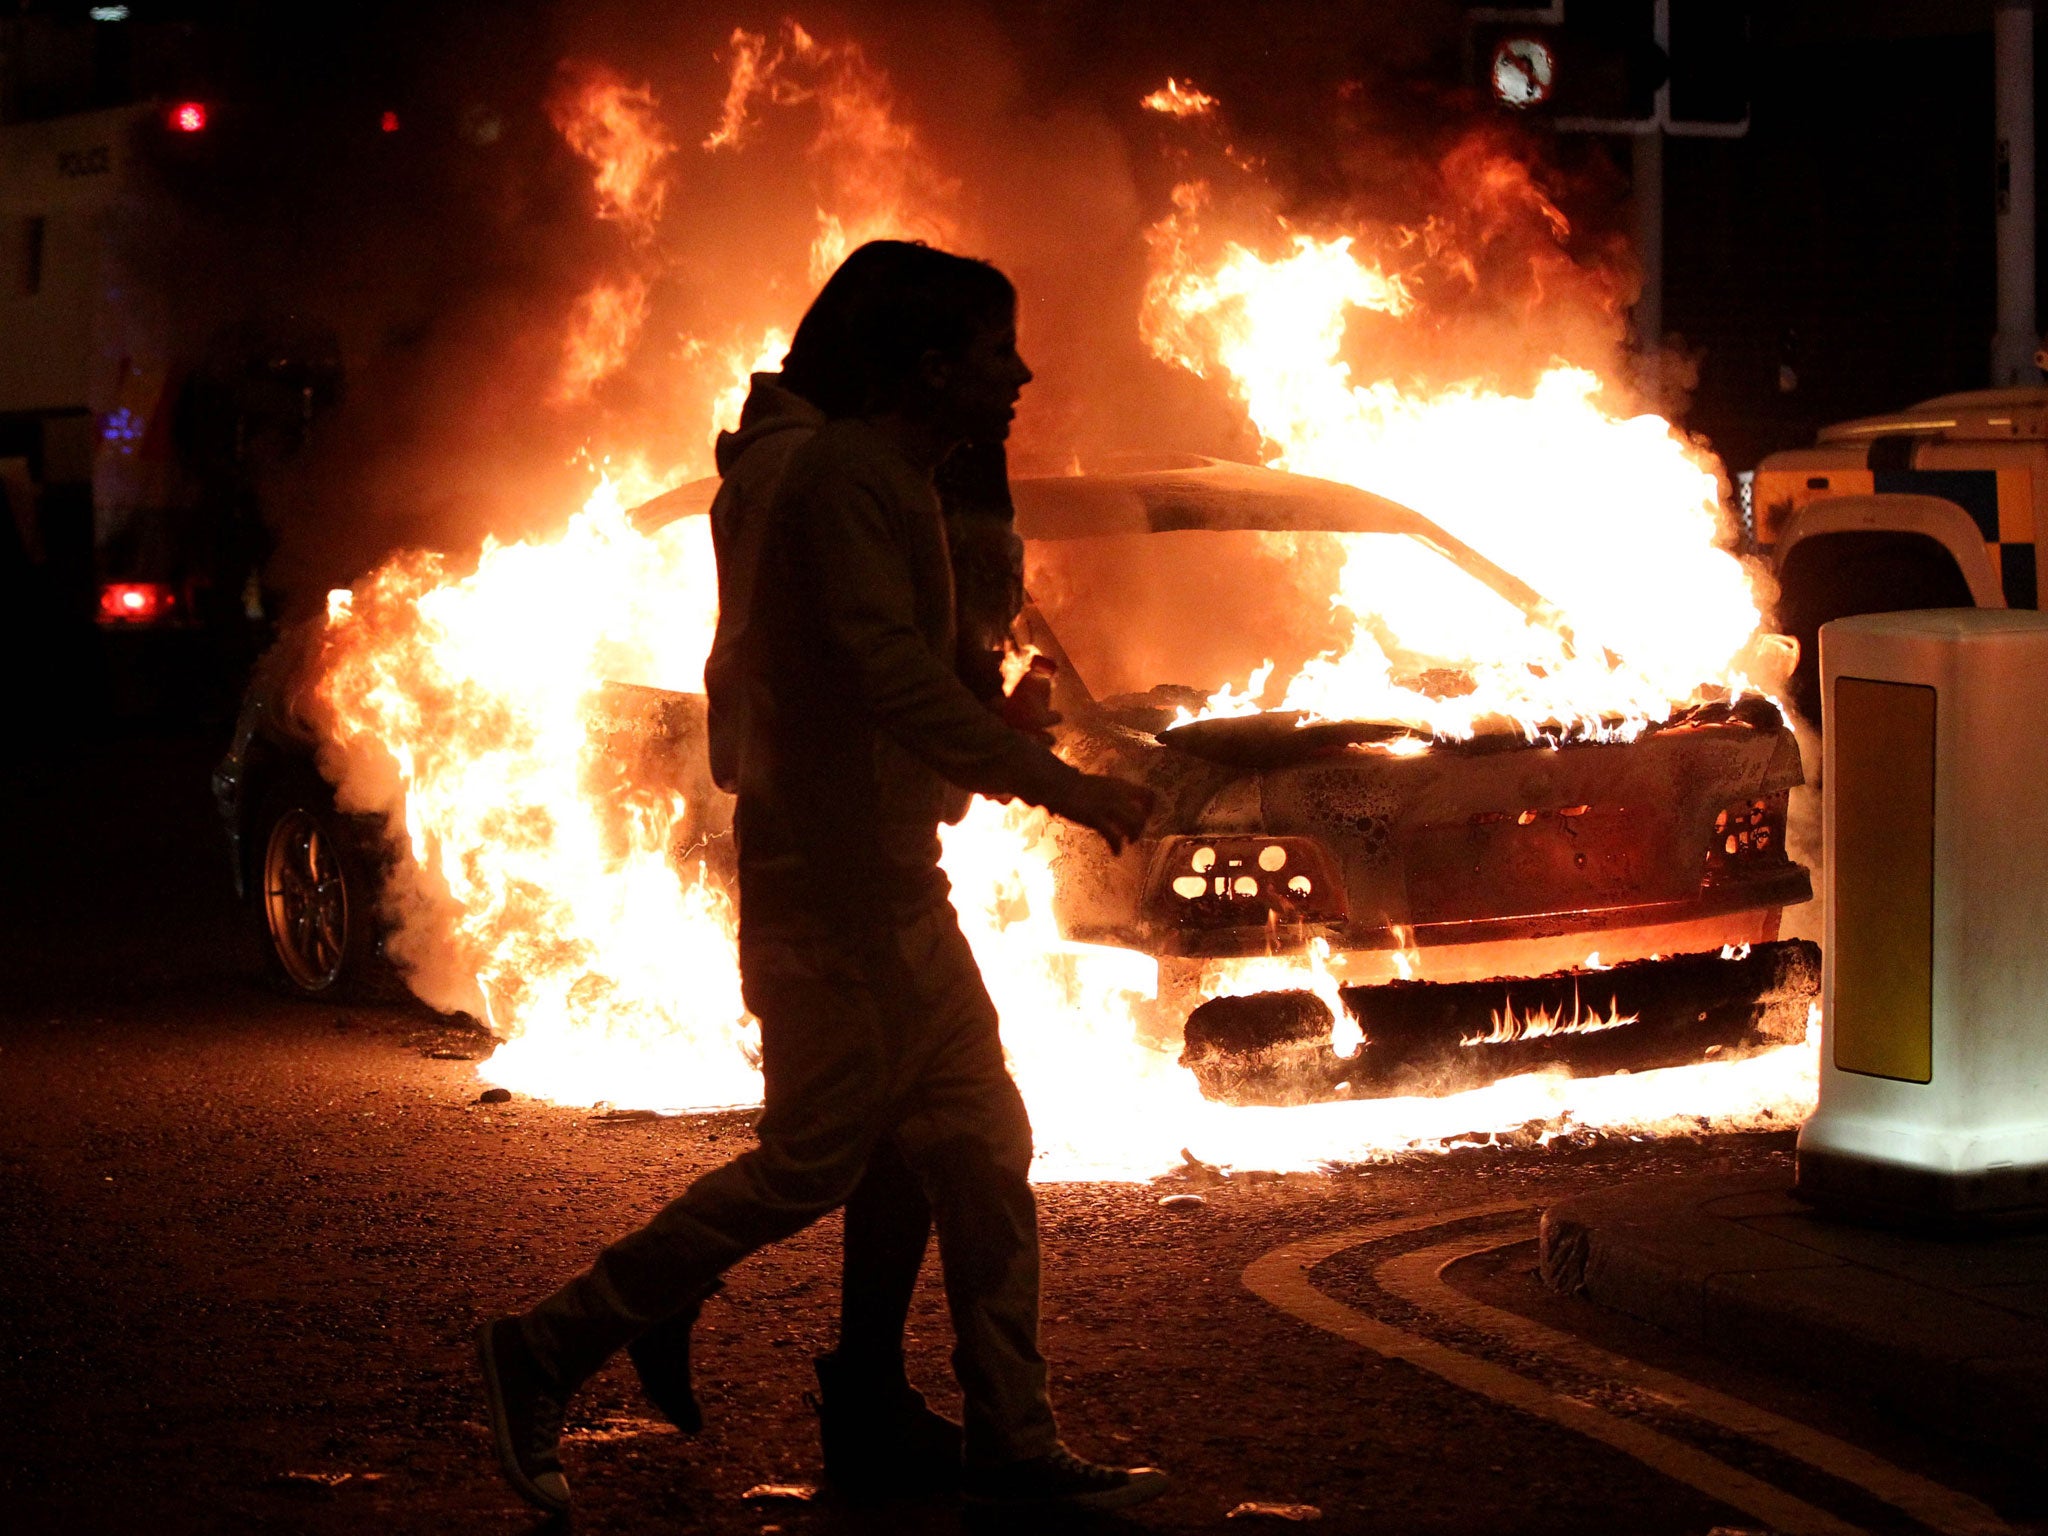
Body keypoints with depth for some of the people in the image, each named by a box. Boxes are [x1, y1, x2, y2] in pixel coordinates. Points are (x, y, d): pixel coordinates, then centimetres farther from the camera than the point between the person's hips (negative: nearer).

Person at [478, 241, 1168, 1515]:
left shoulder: (900, 488, 17)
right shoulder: (844, 480, -15)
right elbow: (894, 676, -27)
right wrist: (1059, 786, -28)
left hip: (896, 886, 10)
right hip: (829, 888, -10)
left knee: (984, 1149, 8)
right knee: (811, 1163, -7)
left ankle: (1014, 1447, 12)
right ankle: (547, 1353, 4)